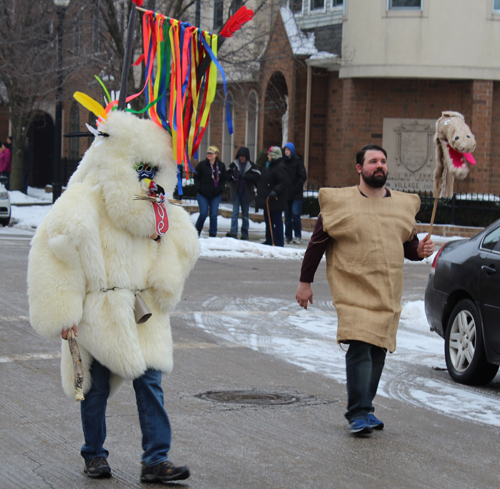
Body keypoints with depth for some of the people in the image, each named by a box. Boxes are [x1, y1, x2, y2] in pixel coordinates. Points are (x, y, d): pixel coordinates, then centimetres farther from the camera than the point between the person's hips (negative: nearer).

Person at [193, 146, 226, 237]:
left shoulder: (221, 166, 5)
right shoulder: (202, 164, -2)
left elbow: (223, 179, 13)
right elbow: (196, 177, 4)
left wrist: (220, 188, -1)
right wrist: (198, 188, -7)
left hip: (216, 195, 2)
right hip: (203, 194, -2)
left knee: (213, 215, -2)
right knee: (203, 214, -7)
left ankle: (212, 234, 8)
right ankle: (197, 230, 18)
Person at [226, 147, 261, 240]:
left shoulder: (252, 166, 0)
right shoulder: (233, 165, 6)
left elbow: (257, 177, -11)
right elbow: (227, 175, 9)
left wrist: (244, 176, -20)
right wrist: (233, 177, -12)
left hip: (246, 193, -1)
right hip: (235, 192, 1)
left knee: (245, 214, 7)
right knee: (235, 212, -9)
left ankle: (245, 233, 14)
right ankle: (233, 232, -16)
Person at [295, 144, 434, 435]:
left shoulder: (403, 205, 11)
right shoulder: (340, 203, -1)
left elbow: (408, 244, 22)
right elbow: (317, 243, 3)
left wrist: (420, 251, -2)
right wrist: (305, 282, 3)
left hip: (388, 295, 5)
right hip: (353, 289, -5)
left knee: (377, 351, 8)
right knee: (360, 347, -17)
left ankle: (363, 408, 20)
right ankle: (359, 413, -16)